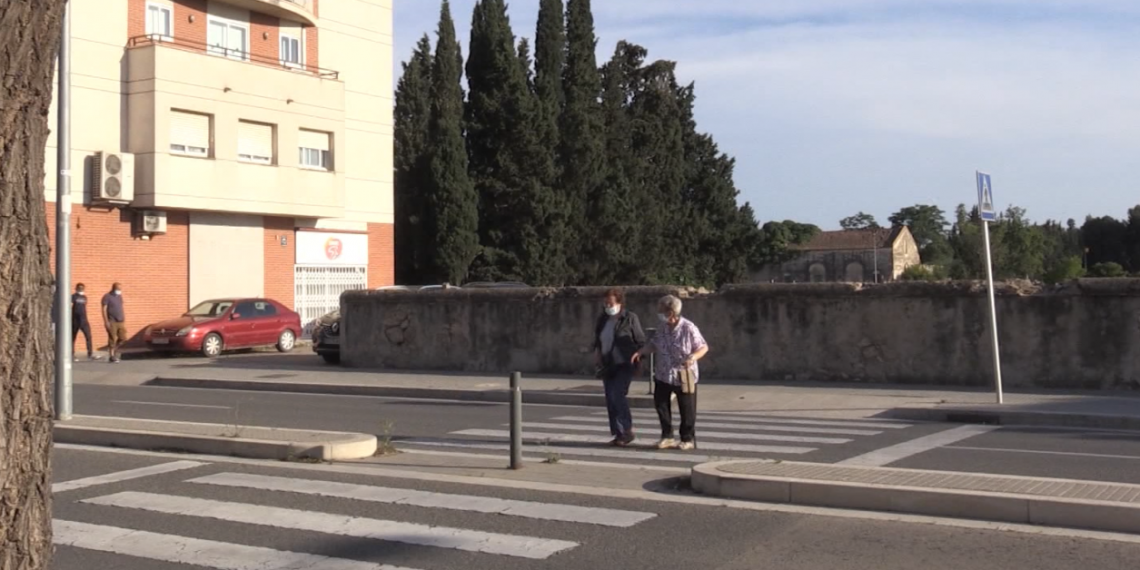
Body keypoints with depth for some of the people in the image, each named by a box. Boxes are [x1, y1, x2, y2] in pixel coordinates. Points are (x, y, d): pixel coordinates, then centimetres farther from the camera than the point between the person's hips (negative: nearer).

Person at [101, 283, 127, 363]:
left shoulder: (119, 297, 16)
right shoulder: (107, 297, -4)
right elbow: (104, 309, -8)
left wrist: (124, 320, 17)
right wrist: (106, 321, -15)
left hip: (120, 322, 6)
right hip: (112, 322, -6)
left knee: (123, 338, 2)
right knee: (112, 339, -4)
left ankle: (116, 351, 22)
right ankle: (112, 356, 2)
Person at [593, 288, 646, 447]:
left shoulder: (630, 318, -7)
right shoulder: (602, 319, 9)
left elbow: (640, 341, -4)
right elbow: (597, 340, 21)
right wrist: (597, 352, 4)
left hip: (624, 365, -6)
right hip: (607, 366, 6)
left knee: (617, 395, -18)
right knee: (611, 400, 5)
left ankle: (627, 431, -6)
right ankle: (618, 434, 12)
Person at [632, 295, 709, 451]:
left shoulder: (688, 328, -18)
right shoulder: (663, 327, 0)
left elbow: (703, 347, -11)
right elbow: (654, 344, 11)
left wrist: (693, 357, -30)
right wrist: (641, 352, -7)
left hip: (684, 377, -6)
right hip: (664, 375, 6)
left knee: (686, 409, 7)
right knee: (660, 404, 7)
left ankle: (688, 439, 23)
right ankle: (667, 436, 22)